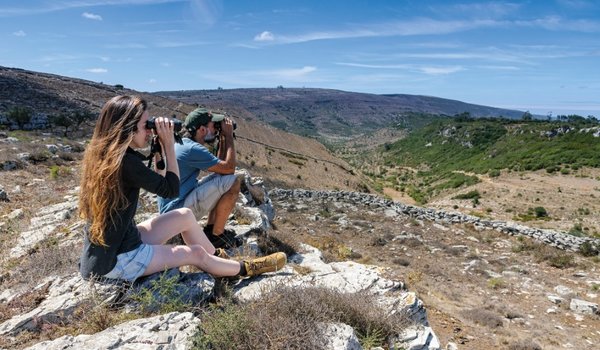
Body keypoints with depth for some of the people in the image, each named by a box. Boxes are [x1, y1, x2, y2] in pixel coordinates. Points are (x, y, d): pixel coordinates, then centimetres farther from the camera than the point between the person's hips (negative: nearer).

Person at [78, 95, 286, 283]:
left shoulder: (100, 154, 0)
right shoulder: (126, 162, -27)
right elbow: (171, 189, -16)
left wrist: (158, 145, -1)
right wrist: (169, 145, -14)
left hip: (105, 248, 8)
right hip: (115, 260, -8)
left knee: (185, 215, 11)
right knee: (196, 253, 5)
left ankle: (219, 259, 28)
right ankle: (246, 268, 27)